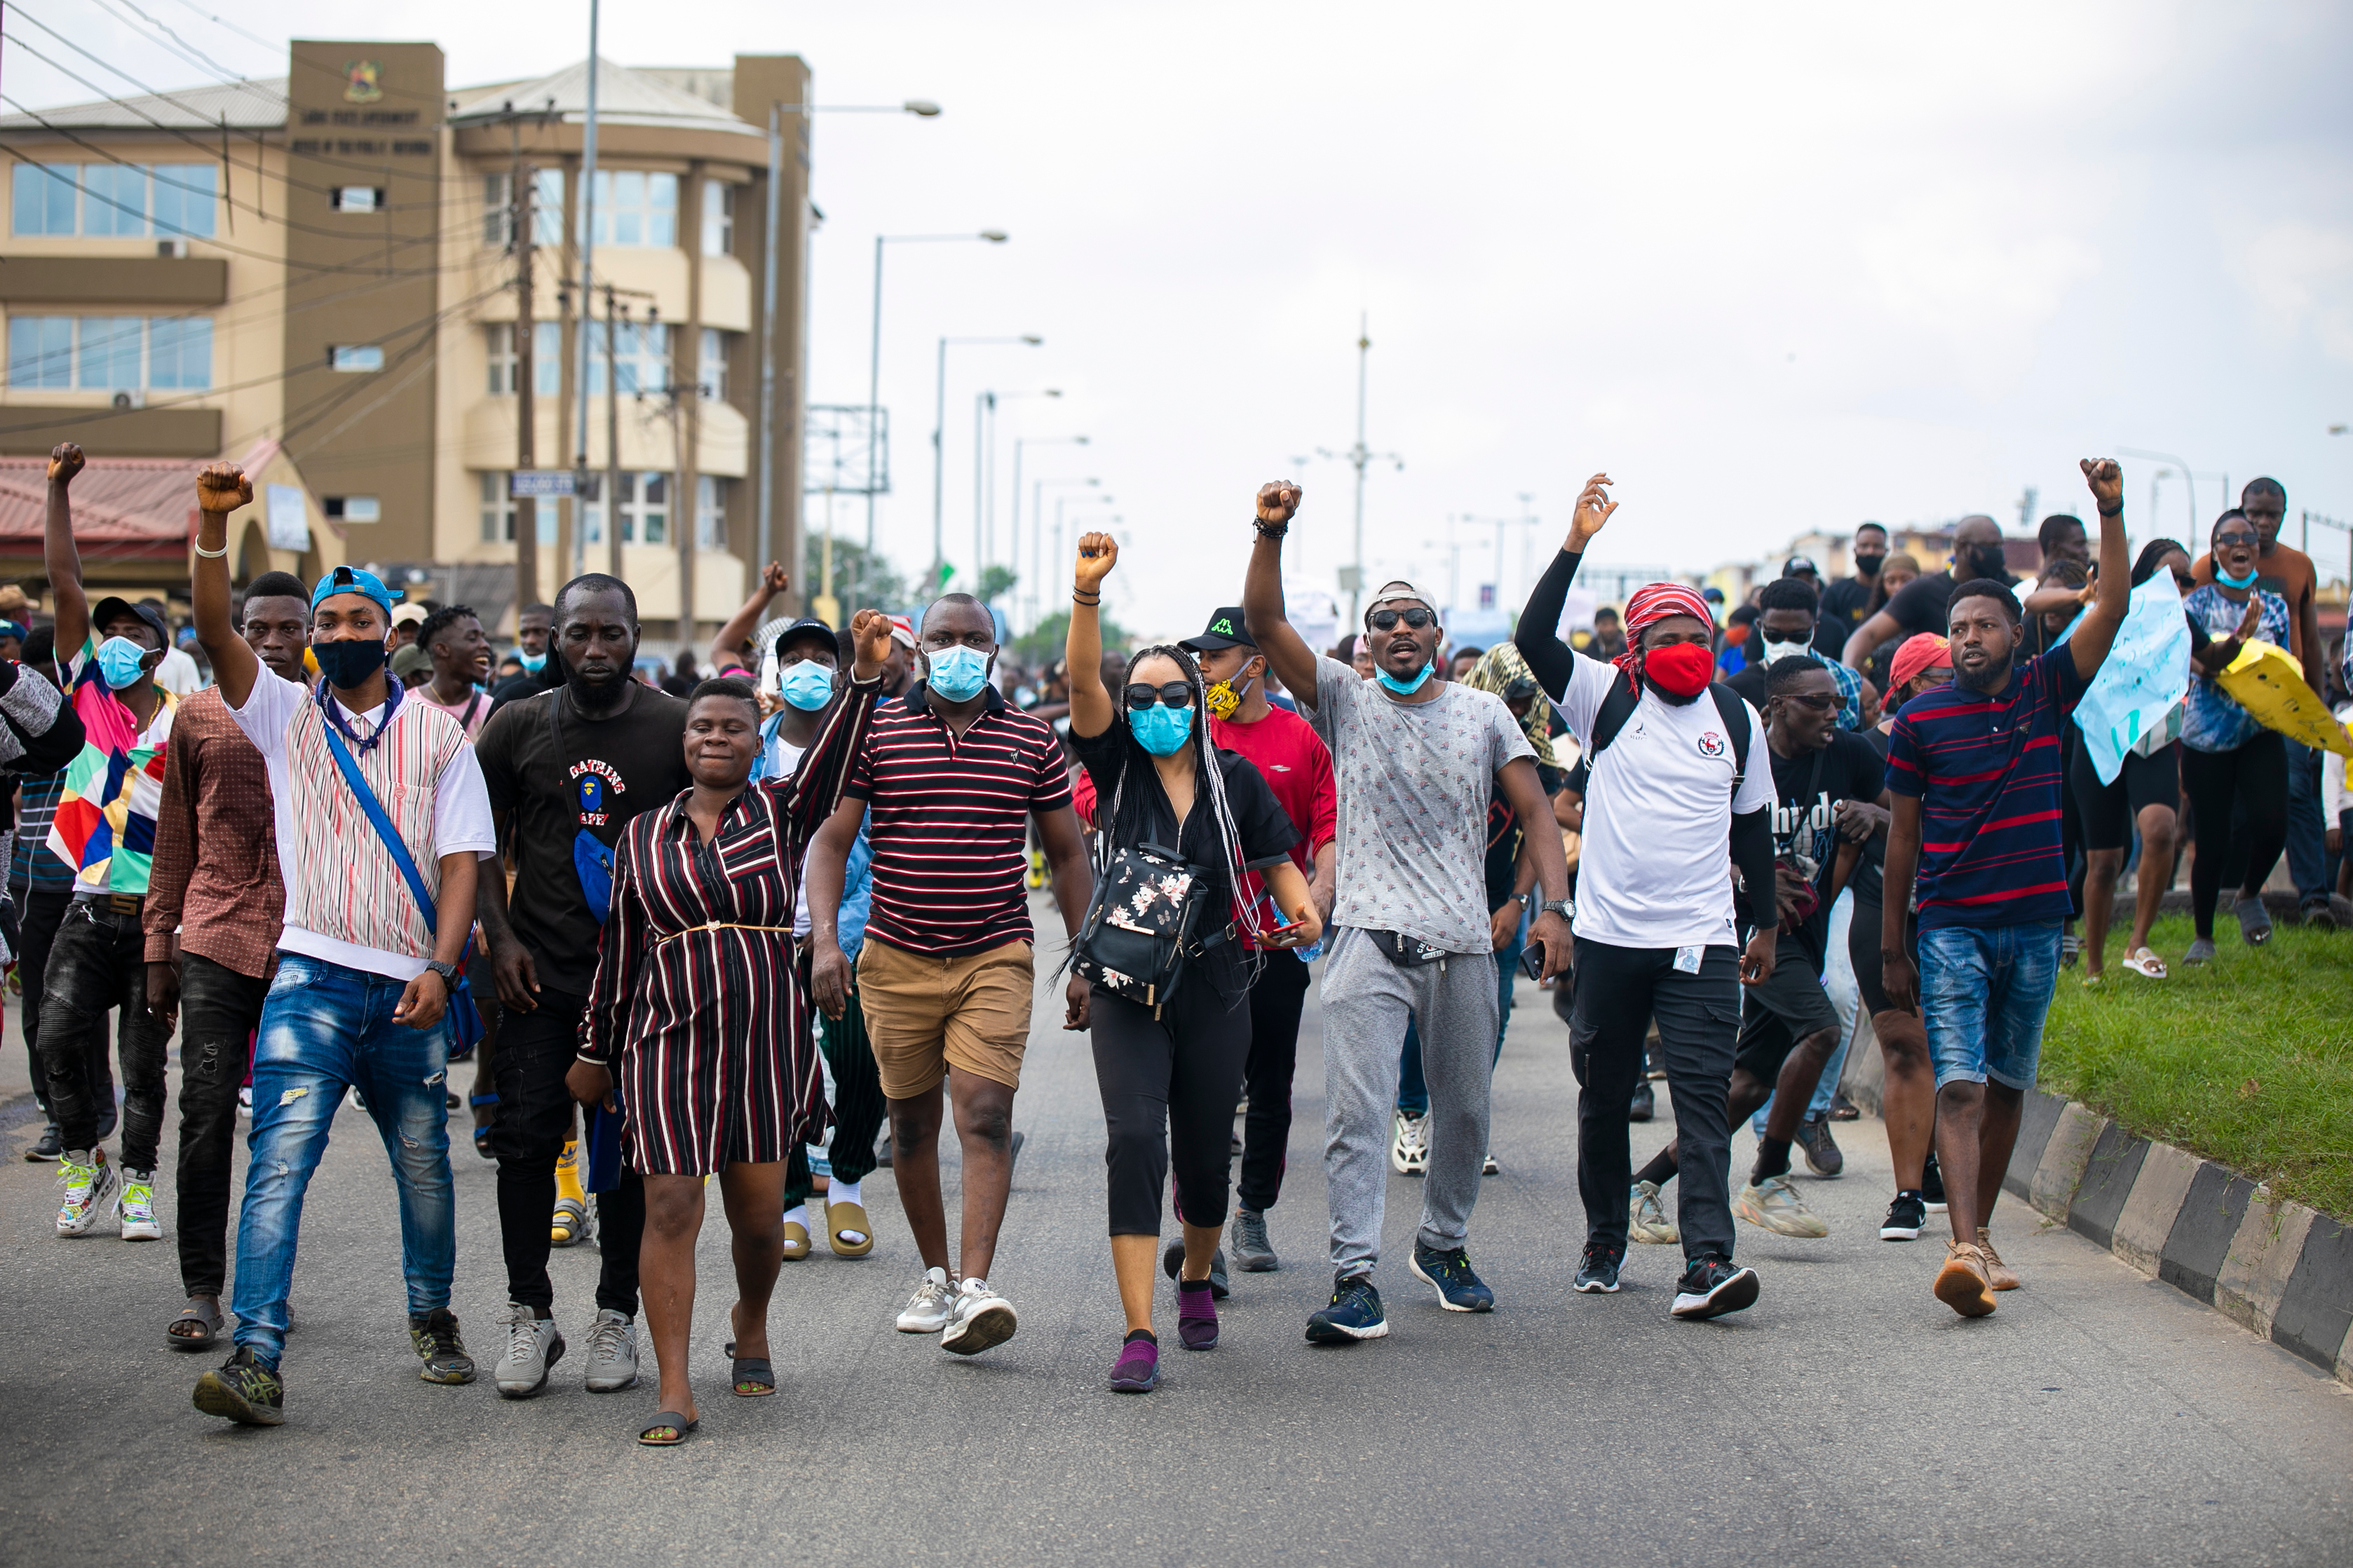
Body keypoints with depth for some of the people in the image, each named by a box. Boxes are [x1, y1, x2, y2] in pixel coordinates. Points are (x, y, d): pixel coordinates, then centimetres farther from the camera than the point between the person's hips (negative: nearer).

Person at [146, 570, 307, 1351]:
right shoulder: (200, 716, 8)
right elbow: (175, 838, 13)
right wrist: (159, 948, 9)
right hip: (215, 942, 0)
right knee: (206, 1117, -6)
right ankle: (201, 1293, -2)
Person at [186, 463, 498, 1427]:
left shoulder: (437, 734, 8)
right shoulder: (285, 714, 8)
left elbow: (462, 859, 2)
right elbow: (215, 633, -7)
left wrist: (441, 967, -11)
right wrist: (213, 525, -21)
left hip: (410, 988, 1)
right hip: (311, 976, -1)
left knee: (423, 1163, 10)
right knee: (280, 1157, -13)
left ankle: (432, 1319, 32)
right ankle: (257, 1359, -18)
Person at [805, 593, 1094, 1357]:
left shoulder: (1033, 741, 5)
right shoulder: (875, 734, 1)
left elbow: (1067, 853, 11)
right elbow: (830, 841, -2)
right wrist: (825, 938, -15)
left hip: (996, 957, -1)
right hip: (897, 958, 1)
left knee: (986, 1115, -15)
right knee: (912, 1121, 9)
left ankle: (976, 1287, -22)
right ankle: (934, 1273, 25)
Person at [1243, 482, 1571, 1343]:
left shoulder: (1484, 713, 10)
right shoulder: (1346, 700, 5)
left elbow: (1536, 812, 5)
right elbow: (1263, 624, -6)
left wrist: (1554, 905, -9)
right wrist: (1271, 535, -20)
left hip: (1464, 944, 3)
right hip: (1370, 938, -2)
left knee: (1465, 1109, 12)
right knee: (1357, 1109, -12)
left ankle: (1443, 1244, 33)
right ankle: (1354, 1279, -14)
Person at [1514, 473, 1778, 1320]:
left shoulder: (1737, 718, 8)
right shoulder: (1606, 699, 1)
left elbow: (1752, 825, 17)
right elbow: (1533, 640, -13)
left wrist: (1768, 924, 16)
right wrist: (1576, 545, -19)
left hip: (1702, 941, 0)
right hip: (1609, 934, 0)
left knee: (1703, 1093, -10)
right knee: (1604, 1098, 10)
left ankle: (1706, 1259, -17)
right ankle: (1604, 1242, 27)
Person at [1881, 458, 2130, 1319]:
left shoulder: (2044, 690, 5)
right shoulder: (1921, 719, 1)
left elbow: (2112, 608, -6)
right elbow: (1903, 835, 6)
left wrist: (2111, 512, -17)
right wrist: (1890, 946, 7)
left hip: (2034, 924, 3)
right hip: (1950, 925, -3)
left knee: (2008, 1085, 11)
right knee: (1960, 1086, -14)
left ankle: (1979, 1231, 23)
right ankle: (1965, 1250, -25)